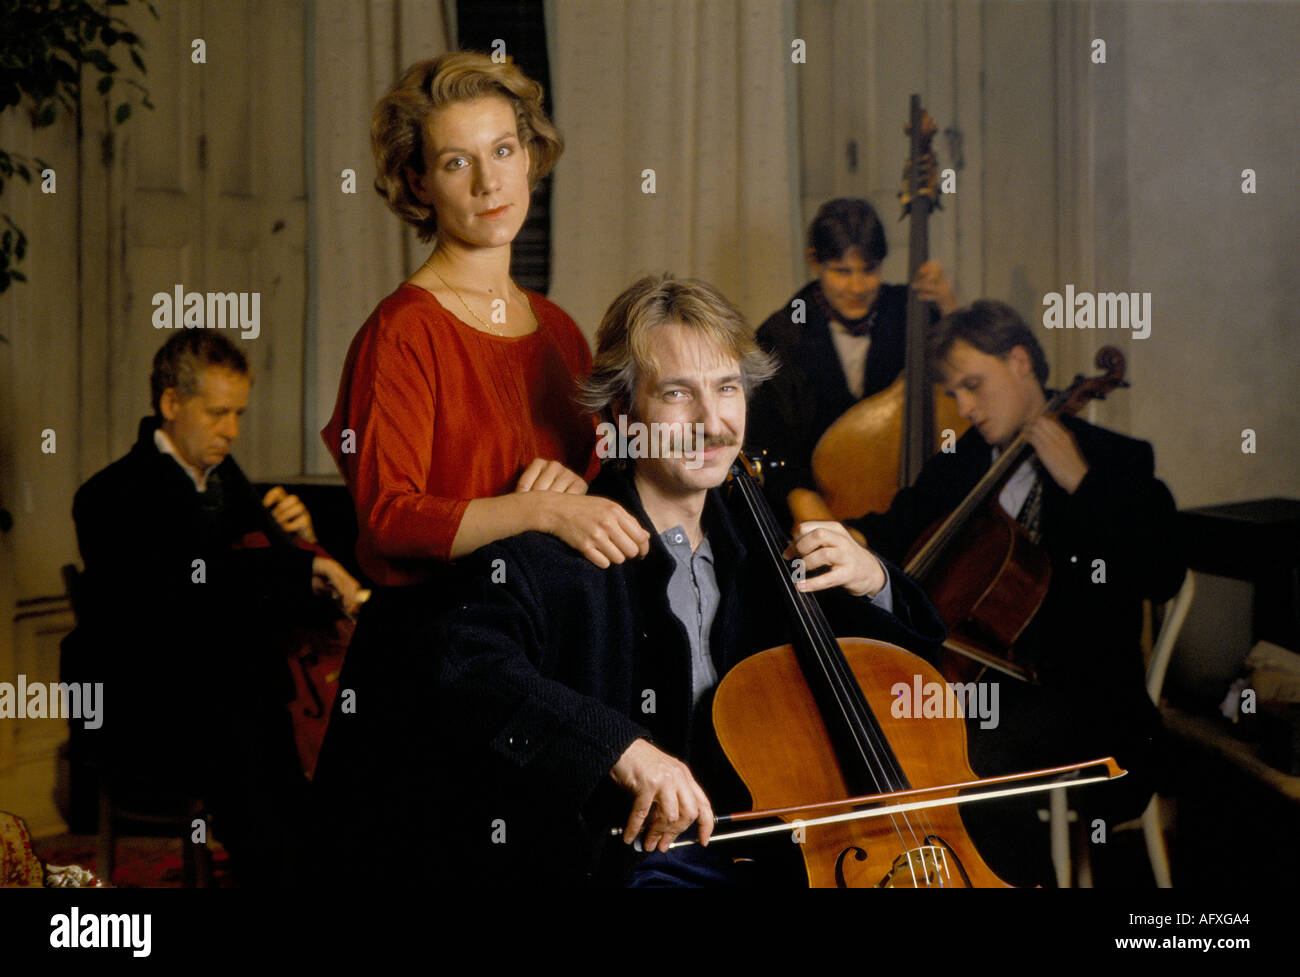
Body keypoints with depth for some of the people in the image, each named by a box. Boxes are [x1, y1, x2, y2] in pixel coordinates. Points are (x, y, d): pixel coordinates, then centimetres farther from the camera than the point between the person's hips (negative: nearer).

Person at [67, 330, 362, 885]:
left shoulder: (226, 479, 16)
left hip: (239, 698, 6)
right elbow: (183, 582, -24)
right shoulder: (112, 497, -5)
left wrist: (296, 536, -3)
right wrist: (303, 567, -28)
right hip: (150, 724, -6)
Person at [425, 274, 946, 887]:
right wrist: (619, 746, -36)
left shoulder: (756, 551, 11)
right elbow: (463, 671, -28)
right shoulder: (543, 559, -9)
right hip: (623, 865, -7)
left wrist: (871, 582, 0)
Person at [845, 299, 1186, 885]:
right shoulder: (959, 464, 17)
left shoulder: (1118, 462, 0)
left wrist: (1081, 483, -17)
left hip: (1076, 694, -6)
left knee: (962, 766, -33)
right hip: (972, 676, 6)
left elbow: (1163, 578, -14)